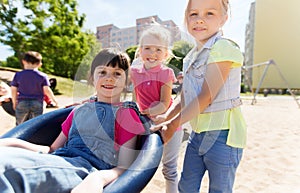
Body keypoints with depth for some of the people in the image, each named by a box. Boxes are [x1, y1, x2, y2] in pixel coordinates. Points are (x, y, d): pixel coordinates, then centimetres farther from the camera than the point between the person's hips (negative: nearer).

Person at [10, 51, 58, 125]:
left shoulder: (18, 75, -1)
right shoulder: (42, 76, -5)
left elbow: (13, 90, 2)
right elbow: (46, 90, -11)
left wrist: (14, 102, 16)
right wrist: (55, 100, 2)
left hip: (22, 103, 1)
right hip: (37, 104, -1)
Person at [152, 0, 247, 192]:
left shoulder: (224, 47, -14)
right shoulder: (191, 57, 11)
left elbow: (206, 97, -21)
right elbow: (185, 99, 10)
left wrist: (173, 125, -16)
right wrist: (166, 117, -5)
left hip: (222, 133, -7)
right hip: (197, 132, 8)